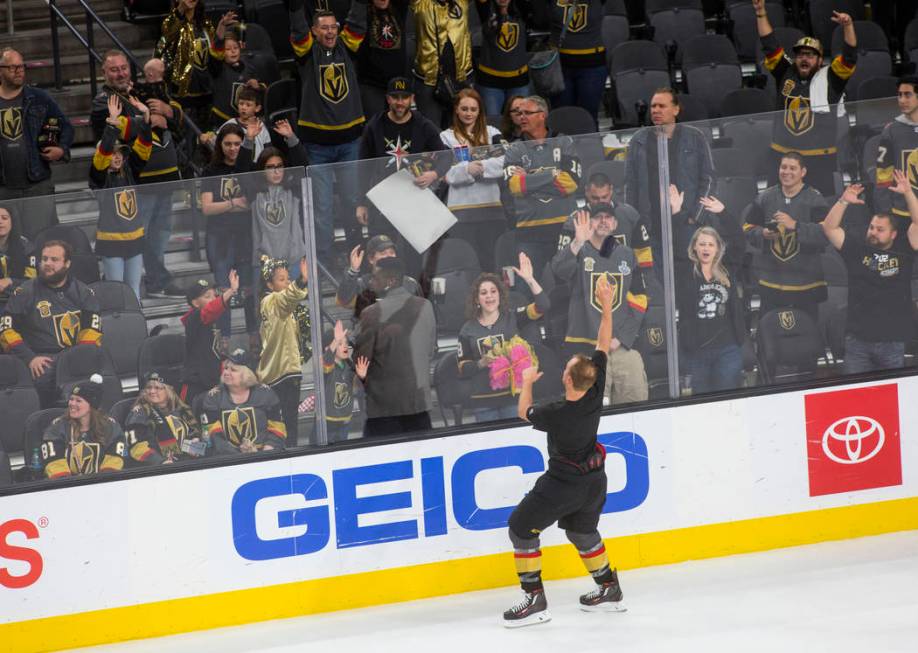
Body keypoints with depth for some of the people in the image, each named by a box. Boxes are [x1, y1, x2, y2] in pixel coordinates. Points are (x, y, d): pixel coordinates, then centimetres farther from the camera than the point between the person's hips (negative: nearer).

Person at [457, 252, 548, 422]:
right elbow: (462, 368, 9)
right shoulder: (468, 330, 7)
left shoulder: (512, 317, 2)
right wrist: (482, 363, -11)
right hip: (484, 402, 1)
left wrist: (530, 280, -21)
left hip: (514, 395, -1)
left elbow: (543, 306, -11)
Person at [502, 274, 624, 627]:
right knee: (582, 530, 28)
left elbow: (525, 412, -4)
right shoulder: (595, 394, -16)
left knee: (521, 527, 5)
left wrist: (527, 382, 13)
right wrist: (606, 307, -2)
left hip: (563, 484, -7)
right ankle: (609, 590, 33)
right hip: (594, 479, 7)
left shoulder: (555, 413, -28)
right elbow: (603, 346, -6)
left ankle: (535, 599, 2)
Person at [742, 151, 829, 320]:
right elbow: (748, 229, 11)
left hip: (804, 280, -3)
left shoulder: (814, 199, -5)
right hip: (770, 279, 3)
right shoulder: (766, 197, 7)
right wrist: (762, 234, -11)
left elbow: (826, 234, -16)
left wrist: (795, 225, -25)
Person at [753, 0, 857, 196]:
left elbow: (849, 56, -8)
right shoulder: (786, 74, 10)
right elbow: (770, 46, 7)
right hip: (782, 155, 3)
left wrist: (848, 26, -23)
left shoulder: (829, 79, 3)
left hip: (820, 157, -3)